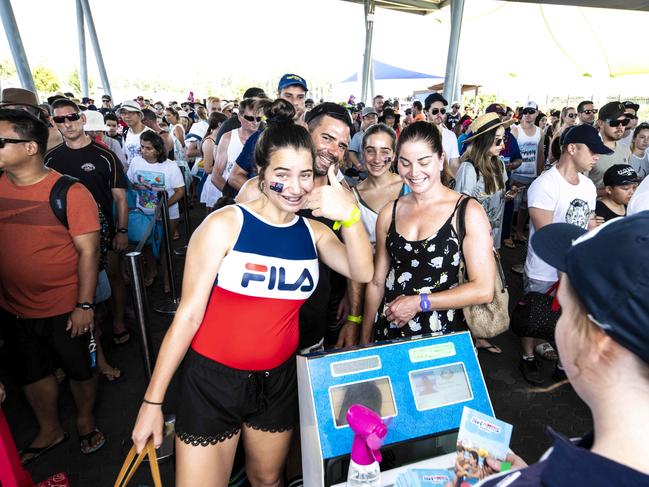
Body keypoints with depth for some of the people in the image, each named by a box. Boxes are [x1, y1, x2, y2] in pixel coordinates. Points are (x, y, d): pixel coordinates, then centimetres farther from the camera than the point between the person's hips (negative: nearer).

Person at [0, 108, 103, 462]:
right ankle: (50, 431, 46)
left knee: (79, 370, 15)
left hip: (64, 309, -5)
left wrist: (84, 304, -15)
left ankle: (85, 422, 43)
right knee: (31, 374, 22)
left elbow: (88, 250, -15)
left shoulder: (69, 192, -17)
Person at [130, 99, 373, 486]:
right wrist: (153, 400, -9)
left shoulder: (314, 232, 1)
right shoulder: (225, 225, -13)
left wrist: (350, 215, -29)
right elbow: (188, 315, -12)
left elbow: (362, 272, -13)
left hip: (279, 379, 4)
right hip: (214, 379, -3)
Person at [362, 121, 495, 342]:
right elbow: (377, 282, 6)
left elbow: (483, 290, -12)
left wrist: (419, 302, -13)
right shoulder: (389, 213, 2)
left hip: (444, 334, -3)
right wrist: (365, 339, 5)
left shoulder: (468, 211, -10)